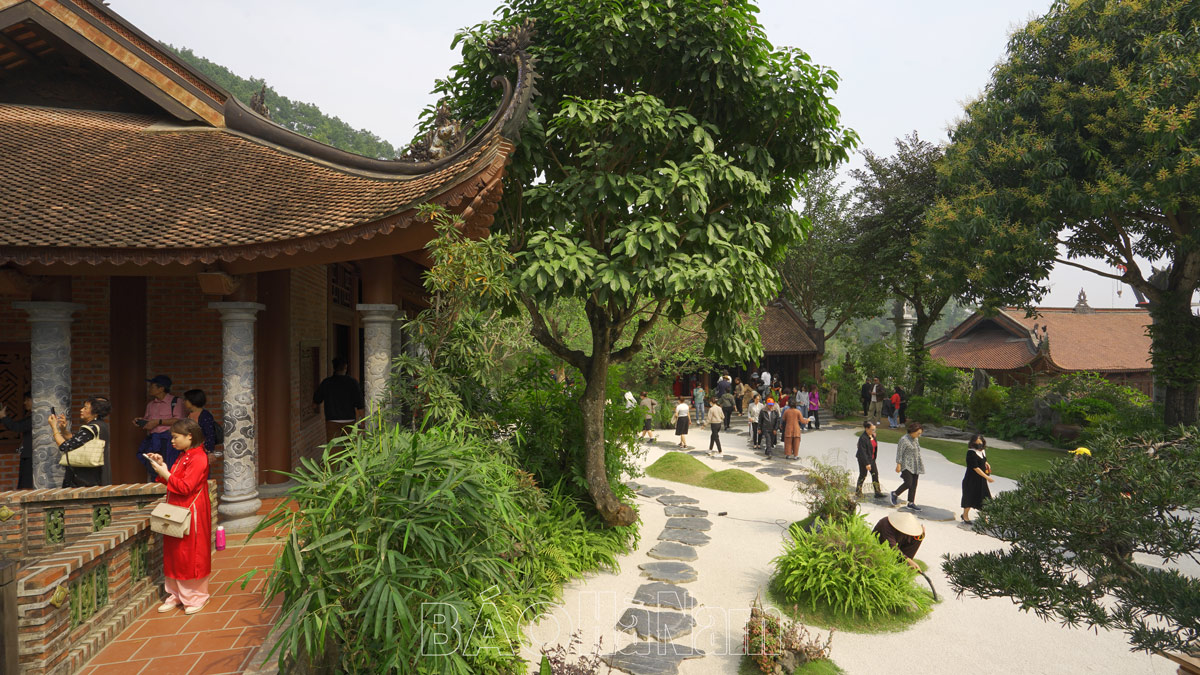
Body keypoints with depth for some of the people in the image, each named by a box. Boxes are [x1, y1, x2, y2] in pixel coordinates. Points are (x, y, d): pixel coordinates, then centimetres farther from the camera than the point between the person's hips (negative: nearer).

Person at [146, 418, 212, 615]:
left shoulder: (198, 458, -18)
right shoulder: (183, 456, 13)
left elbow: (185, 487, -22)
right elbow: (174, 481, 15)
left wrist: (164, 473, -17)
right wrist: (162, 465, 5)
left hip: (191, 515, -9)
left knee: (191, 555, 0)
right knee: (174, 554, 13)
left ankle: (196, 597, 12)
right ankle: (176, 594, 23)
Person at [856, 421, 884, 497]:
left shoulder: (872, 436, 2)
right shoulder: (863, 438, -24)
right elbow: (862, 452, -25)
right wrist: (867, 464, -24)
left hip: (872, 459, 8)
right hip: (864, 460, -8)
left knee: (875, 474, 5)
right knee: (863, 475, 6)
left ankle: (877, 492, 10)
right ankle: (858, 491, 24)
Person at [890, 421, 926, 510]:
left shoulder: (916, 439, 11)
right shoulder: (904, 439, -12)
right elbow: (899, 453, -13)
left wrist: (920, 465, 21)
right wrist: (898, 465, -16)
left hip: (915, 466, 8)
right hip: (907, 465, -8)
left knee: (914, 485, 6)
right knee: (908, 483, -14)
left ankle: (911, 503, 13)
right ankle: (895, 494, 9)